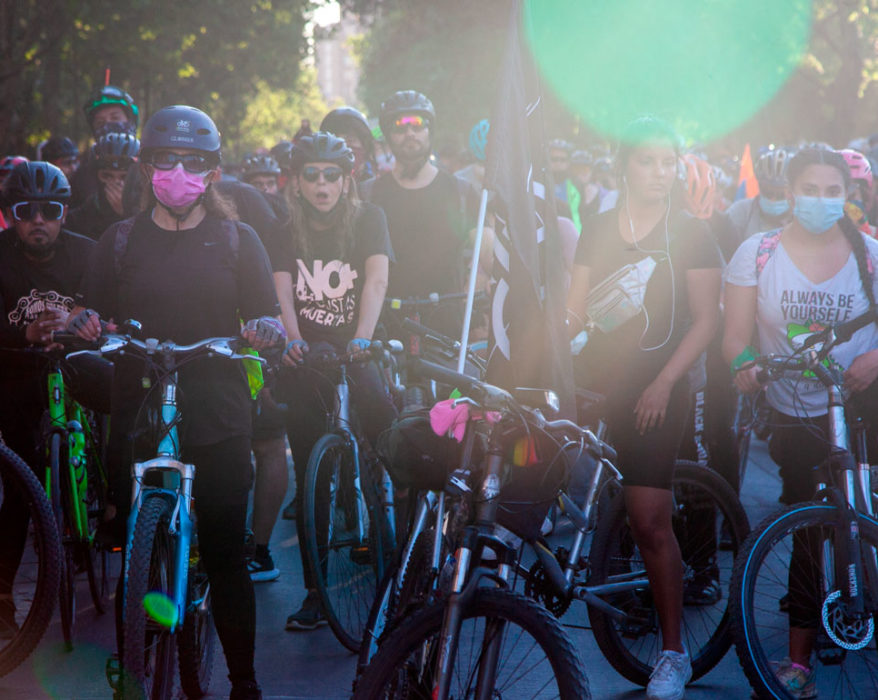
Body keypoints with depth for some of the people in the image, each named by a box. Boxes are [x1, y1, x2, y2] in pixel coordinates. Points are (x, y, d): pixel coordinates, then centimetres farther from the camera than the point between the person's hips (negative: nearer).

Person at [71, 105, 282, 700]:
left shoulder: (238, 239, 9)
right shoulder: (122, 241, 11)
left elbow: (267, 316, 8)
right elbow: (97, 314, 11)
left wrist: (266, 329, -15)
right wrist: (87, 323, -12)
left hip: (218, 422, -1)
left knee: (225, 556, -1)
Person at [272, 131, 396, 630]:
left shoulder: (368, 218, -1)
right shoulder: (285, 226, 3)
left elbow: (377, 278, -16)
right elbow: (281, 289, -9)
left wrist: (362, 341, -33)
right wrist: (294, 342, -29)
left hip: (356, 351, -1)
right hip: (307, 359, 1)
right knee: (310, 475, -1)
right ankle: (317, 592, 5)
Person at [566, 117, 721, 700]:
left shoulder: (691, 236, 2)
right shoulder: (597, 231, 12)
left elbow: (705, 320, -2)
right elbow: (576, 311, 9)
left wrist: (665, 382, -12)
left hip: (657, 388, -4)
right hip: (599, 379, 4)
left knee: (649, 520, -9)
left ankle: (674, 652, 1)